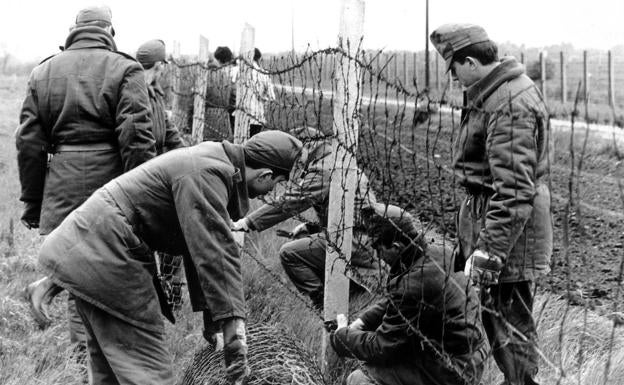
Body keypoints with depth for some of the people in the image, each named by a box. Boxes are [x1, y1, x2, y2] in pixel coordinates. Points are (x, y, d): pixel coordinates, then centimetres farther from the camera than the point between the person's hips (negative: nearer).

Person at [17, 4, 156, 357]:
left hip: (62, 195, 4)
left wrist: (32, 204, 14)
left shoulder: (43, 73, 12)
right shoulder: (124, 69, -1)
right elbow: (136, 139, -10)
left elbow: (29, 143, 10)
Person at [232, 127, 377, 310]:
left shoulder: (325, 167, -10)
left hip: (357, 243, -10)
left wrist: (249, 222, -14)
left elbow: (290, 202, -16)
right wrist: (309, 227, 13)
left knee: (290, 253, -12)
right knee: (301, 240, 19)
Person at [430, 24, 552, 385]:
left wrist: (488, 252, -28)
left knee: (510, 321, 0)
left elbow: (514, 190, -28)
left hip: (508, 224, -10)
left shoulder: (509, 105, -24)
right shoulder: (507, 88, 10)